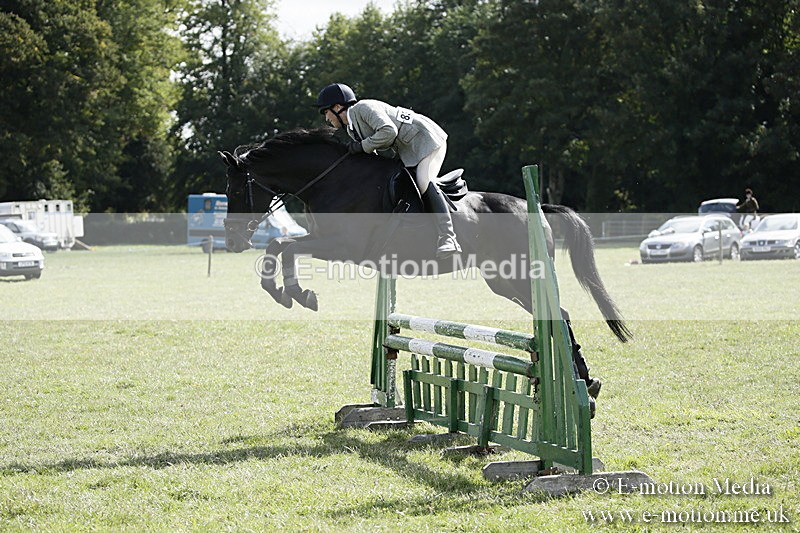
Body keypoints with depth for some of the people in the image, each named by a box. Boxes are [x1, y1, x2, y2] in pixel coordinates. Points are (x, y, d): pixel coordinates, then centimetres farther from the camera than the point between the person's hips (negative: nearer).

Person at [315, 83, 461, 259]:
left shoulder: (364, 108, -17)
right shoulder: (351, 129, 13)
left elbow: (388, 132, -30)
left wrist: (363, 146, -22)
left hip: (427, 140, -11)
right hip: (408, 152, 11)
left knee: (423, 183, -25)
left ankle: (448, 238, -33)